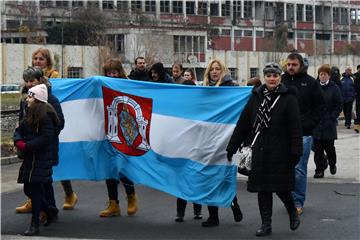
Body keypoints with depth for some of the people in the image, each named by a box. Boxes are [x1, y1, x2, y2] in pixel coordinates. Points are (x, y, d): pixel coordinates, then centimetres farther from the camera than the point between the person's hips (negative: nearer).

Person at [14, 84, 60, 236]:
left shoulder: (46, 116, -15)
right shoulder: (31, 115, 12)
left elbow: (46, 137, -23)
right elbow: (19, 130, 13)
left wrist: (26, 146, -20)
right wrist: (19, 141, -8)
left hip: (41, 159, -9)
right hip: (30, 158, 9)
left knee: (35, 190, -4)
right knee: (28, 190, 13)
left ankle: (35, 225, 3)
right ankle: (50, 211, 33)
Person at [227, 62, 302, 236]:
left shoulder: (288, 98, -5)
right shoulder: (256, 97, 7)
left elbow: (295, 127, -9)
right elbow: (242, 124, 9)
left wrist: (296, 152, -16)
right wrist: (231, 148, 9)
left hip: (280, 151, -4)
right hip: (260, 151, 4)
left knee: (281, 186, -1)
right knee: (262, 188, 5)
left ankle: (293, 213, 27)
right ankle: (266, 224, 13)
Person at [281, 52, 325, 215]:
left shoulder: (310, 83, 2)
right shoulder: (281, 81, 6)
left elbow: (319, 106, 6)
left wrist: (310, 124, -3)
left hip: (303, 133, -3)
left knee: (299, 169, -4)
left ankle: (298, 202, 6)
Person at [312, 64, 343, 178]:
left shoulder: (334, 88, -1)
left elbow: (339, 105, -1)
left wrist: (332, 118, -9)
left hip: (328, 123, -2)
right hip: (316, 124, 2)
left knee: (329, 147, 4)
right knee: (318, 148, 0)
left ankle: (332, 164, 31)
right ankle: (319, 170, 7)